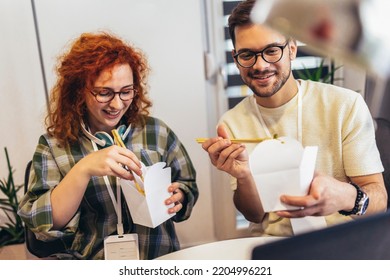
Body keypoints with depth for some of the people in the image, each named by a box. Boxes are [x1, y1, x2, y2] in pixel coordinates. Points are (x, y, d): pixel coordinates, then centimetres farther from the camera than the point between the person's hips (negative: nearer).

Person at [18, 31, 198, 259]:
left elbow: (188, 187, 8)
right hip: (91, 272, -1)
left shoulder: (157, 132, -1)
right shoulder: (53, 145, -2)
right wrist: (83, 170, -24)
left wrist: (177, 198, -13)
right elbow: (42, 223, -10)